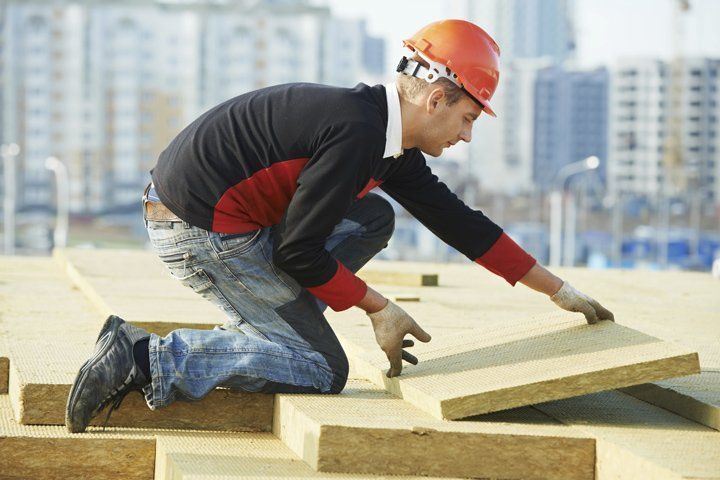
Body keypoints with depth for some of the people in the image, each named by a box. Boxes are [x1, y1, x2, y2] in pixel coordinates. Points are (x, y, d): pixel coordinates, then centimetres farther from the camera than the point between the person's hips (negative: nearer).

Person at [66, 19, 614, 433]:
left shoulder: (387, 143, 10)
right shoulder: (357, 133, -21)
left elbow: (456, 220, 17)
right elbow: (297, 254, -18)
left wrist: (559, 290, 21)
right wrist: (380, 309, -6)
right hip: (201, 232, -10)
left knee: (373, 220, 14)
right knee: (322, 372, -3)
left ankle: (257, 331, 9)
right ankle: (147, 358, -11)